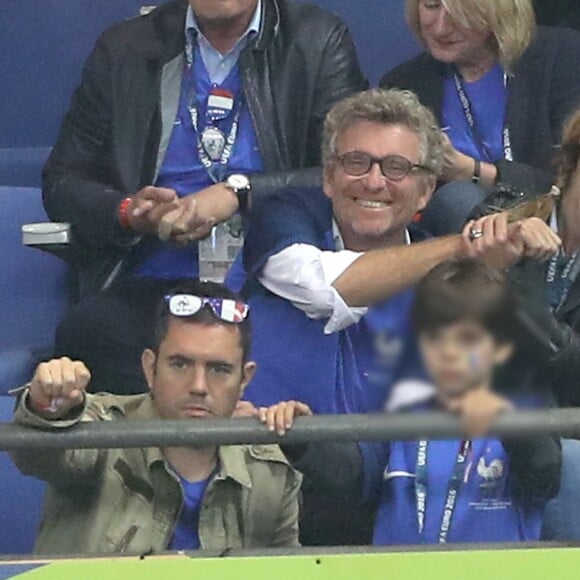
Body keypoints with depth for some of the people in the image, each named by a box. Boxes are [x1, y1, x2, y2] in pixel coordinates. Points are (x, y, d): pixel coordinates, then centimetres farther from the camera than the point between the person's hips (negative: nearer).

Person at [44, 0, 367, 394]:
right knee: (91, 332, -32)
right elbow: (61, 183, 14)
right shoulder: (123, 49, 13)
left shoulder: (320, 42, 8)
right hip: (155, 282, 2)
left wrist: (239, 191, -17)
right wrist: (129, 211, -9)